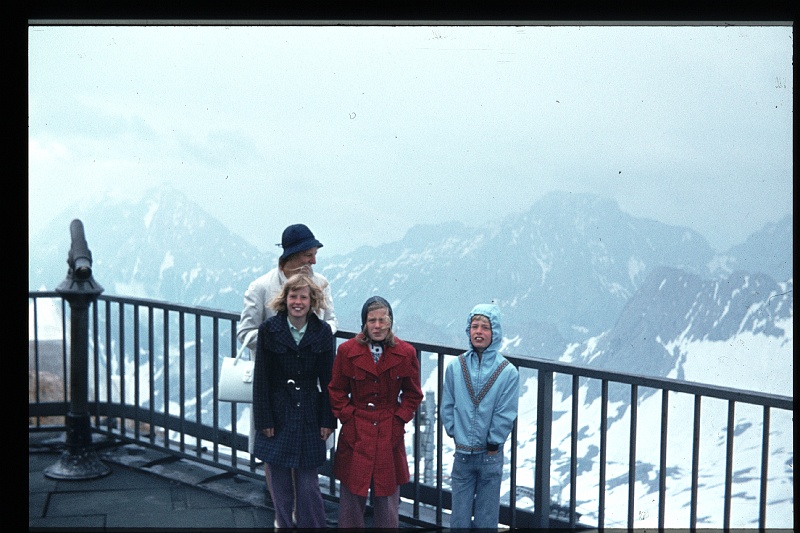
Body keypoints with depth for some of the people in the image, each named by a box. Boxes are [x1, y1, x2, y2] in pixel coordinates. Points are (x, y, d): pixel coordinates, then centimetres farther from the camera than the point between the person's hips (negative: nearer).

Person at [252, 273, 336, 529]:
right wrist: (263, 420, -6)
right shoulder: (269, 329, -4)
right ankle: (284, 524, 22)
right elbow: (261, 378, -2)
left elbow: (328, 380, 2)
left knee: (308, 485, 1)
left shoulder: (322, 332, -1)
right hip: (277, 415, 0)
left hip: (309, 416, 0)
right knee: (280, 484, 7)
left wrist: (328, 420, -1)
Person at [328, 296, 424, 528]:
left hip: (390, 435, 0)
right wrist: (348, 417, -3)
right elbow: (336, 391, 7)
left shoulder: (406, 353, -1)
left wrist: (399, 419, -2)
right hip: (355, 434, 0)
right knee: (352, 495, 6)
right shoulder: (347, 350, -2)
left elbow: (413, 394, 9)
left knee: (387, 496, 7)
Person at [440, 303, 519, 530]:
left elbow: (506, 415, -8)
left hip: (491, 456, -2)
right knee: (459, 518, 9)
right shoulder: (455, 367, -1)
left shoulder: (508, 372, -9)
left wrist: (492, 444, -6)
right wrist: (456, 435, 0)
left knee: (487, 518, 8)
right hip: (462, 454, 2)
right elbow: (447, 406, 4)